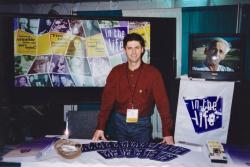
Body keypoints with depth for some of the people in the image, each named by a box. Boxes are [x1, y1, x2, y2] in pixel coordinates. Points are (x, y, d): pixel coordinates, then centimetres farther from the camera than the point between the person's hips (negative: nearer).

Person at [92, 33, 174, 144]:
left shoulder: (153, 73, -10)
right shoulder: (116, 72, -3)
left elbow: (162, 103, -12)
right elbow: (107, 100, -3)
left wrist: (167, 133, -16)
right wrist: (100, 127, -8)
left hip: (142, 124, -2)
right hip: (120, 122, 2)